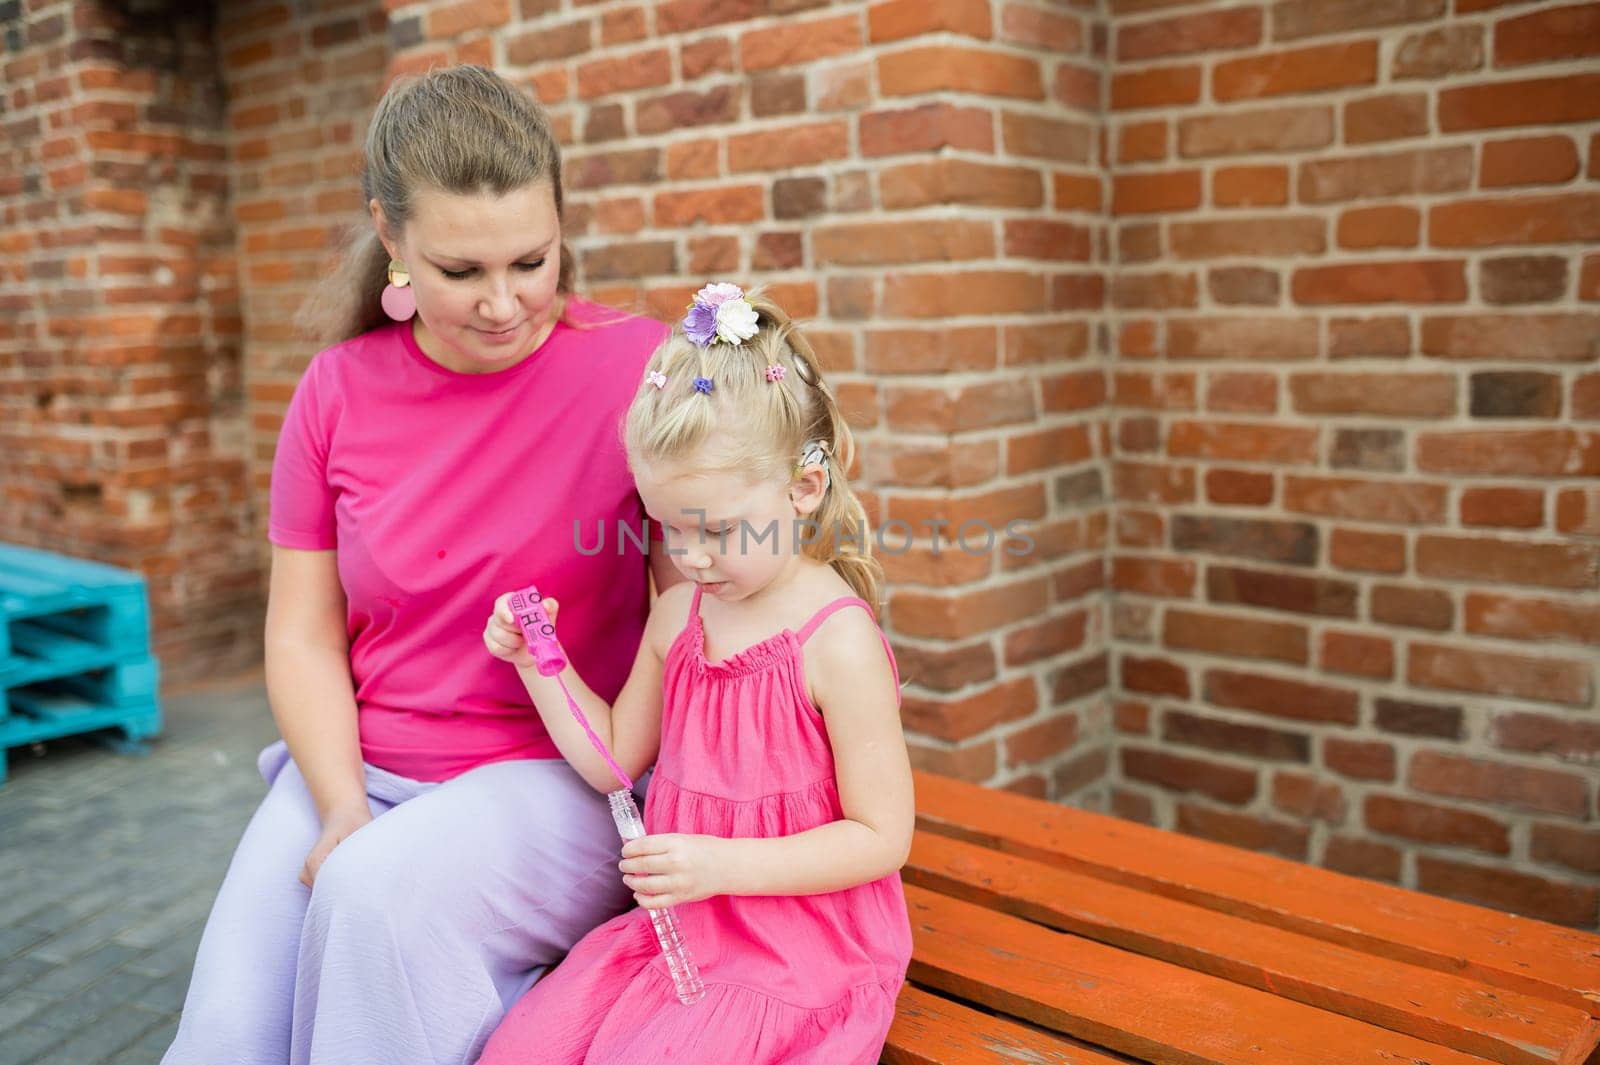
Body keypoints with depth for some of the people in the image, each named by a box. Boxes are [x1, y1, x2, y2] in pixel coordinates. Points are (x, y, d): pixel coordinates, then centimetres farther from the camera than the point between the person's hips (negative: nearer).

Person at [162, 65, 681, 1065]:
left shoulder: (633, 365, -8)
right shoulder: (339, 391, 4)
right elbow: (304, 636, 6)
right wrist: (344, 813, -8)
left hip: (557, 773, -3)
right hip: (357, 766, 4)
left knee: (385, 893, -30)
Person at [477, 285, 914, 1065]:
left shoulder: (837, 641, -18)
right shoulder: (678, 613, 4)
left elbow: (881, 838, -15)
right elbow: (616, 758, 15)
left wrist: (723, 863, -24)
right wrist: (540, 663, 3)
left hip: (799, 954, -6)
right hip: (679, 931, 6)